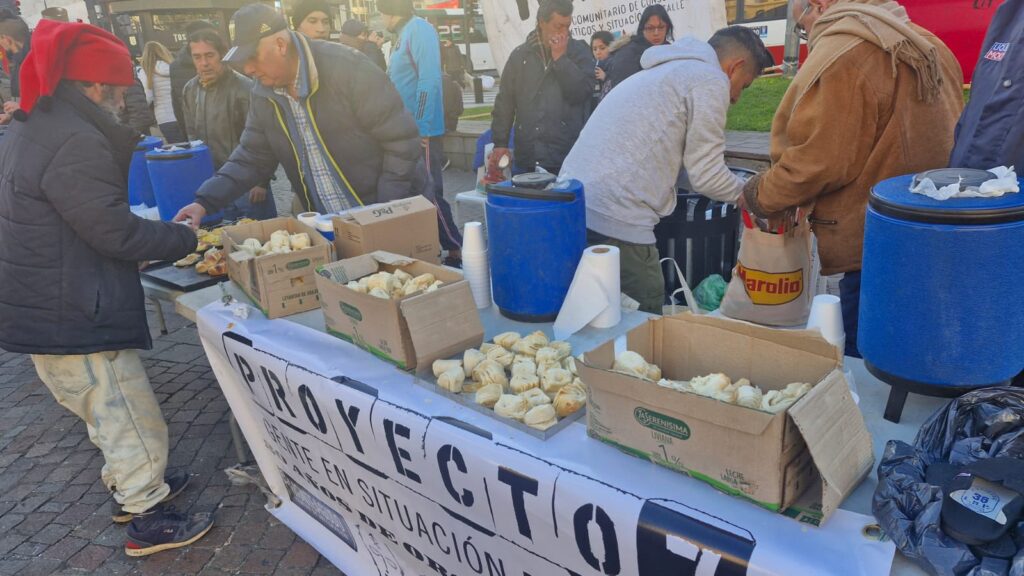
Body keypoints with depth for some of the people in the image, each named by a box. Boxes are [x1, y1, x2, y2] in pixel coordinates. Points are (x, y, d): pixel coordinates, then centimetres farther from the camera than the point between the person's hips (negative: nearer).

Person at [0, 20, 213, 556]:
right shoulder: (74, 142, -24)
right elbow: (117, 233, -23)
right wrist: (186, 237, -10)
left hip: (48, 307, 11)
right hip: (73, 319, -11)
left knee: (106, 411, 24)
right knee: (132, 420, 3)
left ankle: (129, 485, 40)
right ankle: (146, 520, 17)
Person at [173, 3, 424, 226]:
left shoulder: (347, 68, -18)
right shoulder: (263, 93, 2)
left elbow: (402, 139, -17)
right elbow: (250, 158, 11)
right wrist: (205, 201, -1)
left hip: (383, 216, -5)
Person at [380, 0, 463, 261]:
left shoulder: (419, 29, -12)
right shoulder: (404, 34, 15)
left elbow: (429, 83, -20)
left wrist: (420, 130, -22)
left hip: (421, 131, -9)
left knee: (429, 194, -7)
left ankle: (457, 250, 2)